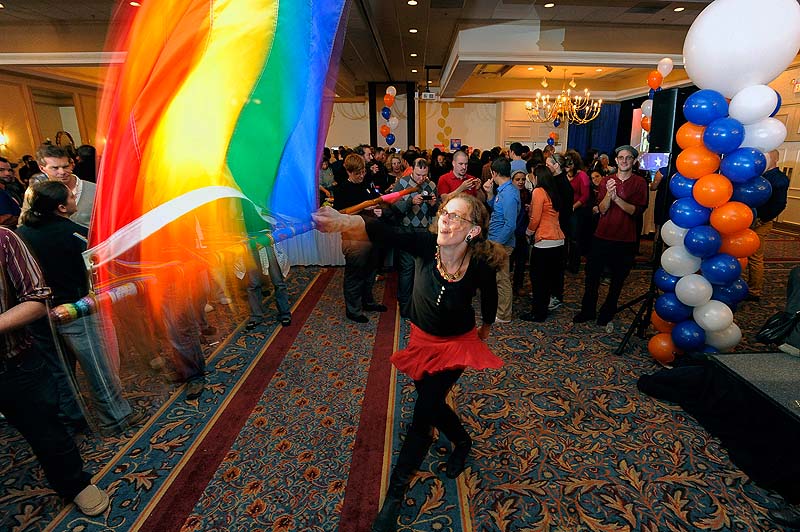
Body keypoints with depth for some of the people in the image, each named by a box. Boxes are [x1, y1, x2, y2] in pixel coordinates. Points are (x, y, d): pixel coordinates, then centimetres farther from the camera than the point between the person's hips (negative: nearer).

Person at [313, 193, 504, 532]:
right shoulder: (426, 245, -25)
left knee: (424, 411, -4)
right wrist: (342, 222, -63)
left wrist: (484, 332, 15)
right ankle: (462, 443, 48)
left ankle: (396, 491, 16)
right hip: (422, 338, 3)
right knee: (431, 403, 15)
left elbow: (490, 300, -2)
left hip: (456, 344, -2)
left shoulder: (480, 266, -25)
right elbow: (381, 232, -43)